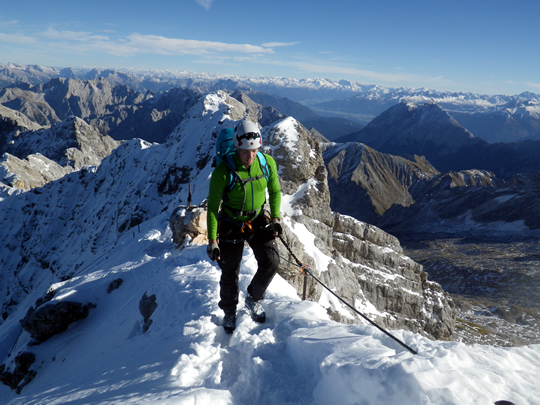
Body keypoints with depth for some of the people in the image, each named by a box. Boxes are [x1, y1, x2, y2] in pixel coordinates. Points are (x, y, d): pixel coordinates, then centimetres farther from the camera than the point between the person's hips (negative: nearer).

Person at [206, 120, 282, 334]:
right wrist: (212, 240, -16)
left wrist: (275, 218, -6)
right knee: (230, 273, 7)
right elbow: (212, 207, -16)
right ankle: (229, 311, 36)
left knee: (271, 262, -10)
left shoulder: (267, 162, -14)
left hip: (258, 220, 3)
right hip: (231, 224, -3)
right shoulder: (223, 171, -25)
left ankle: (253, 299, 20)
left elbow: (275, 192, 4)